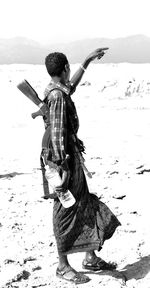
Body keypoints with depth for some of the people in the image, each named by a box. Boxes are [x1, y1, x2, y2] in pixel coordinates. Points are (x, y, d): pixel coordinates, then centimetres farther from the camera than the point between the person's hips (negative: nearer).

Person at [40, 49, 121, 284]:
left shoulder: (60, 92, 11)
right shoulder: (57, 96, -19)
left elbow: (72, 85, 35)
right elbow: (57, 132, -23)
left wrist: (87, 61, 42)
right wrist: (63, 167, -25)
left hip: (72, 155, 10)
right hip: (64, 158, -10)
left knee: (86, 205, 14)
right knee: (66, 212, -1)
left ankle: (91, 258, 24)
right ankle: (63, 266, 10)